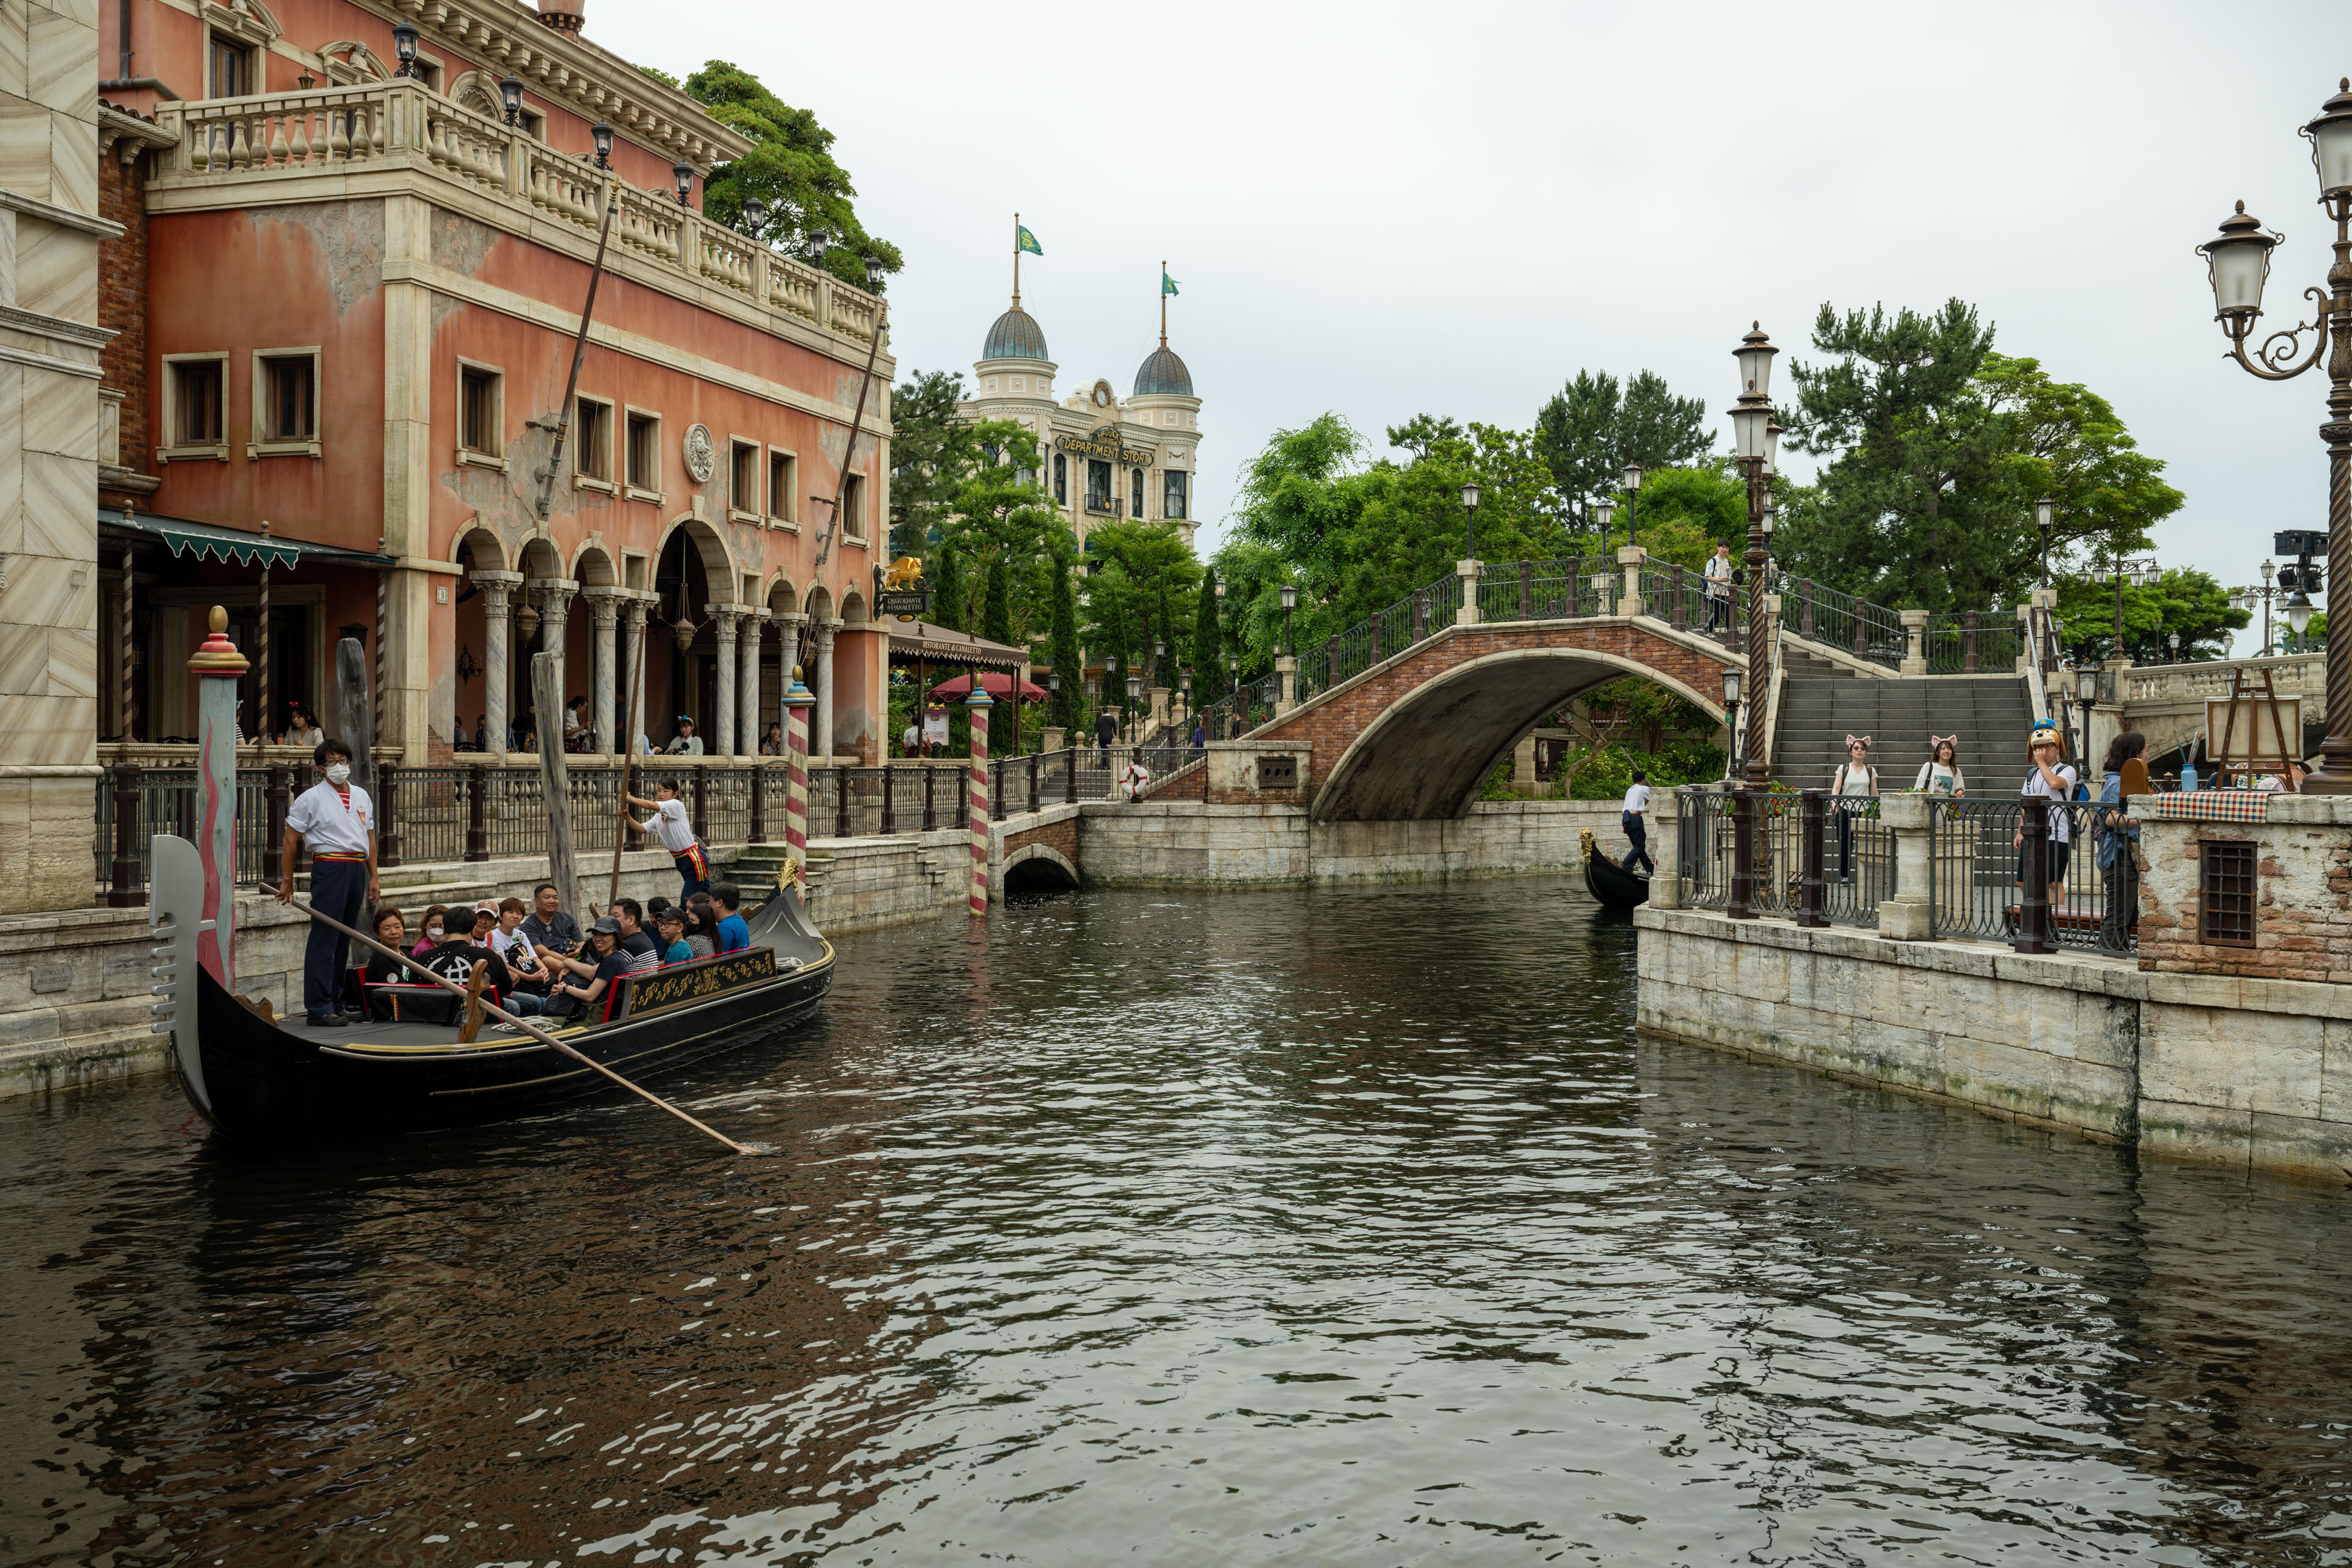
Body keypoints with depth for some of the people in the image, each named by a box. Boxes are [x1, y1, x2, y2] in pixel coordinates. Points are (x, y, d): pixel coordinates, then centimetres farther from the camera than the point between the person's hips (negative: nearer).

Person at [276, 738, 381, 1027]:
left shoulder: (361, 796, 17)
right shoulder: (311, 798, -2)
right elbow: (291, 839, -1)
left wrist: (373, 878, 17)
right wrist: (287, 880, -3)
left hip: (357, 870, 6)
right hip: (329, 869, -6)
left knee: (343, 941, 10)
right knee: (324, 940, -8)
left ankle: (335, 1005, 17)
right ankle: (319, 1009, -7)